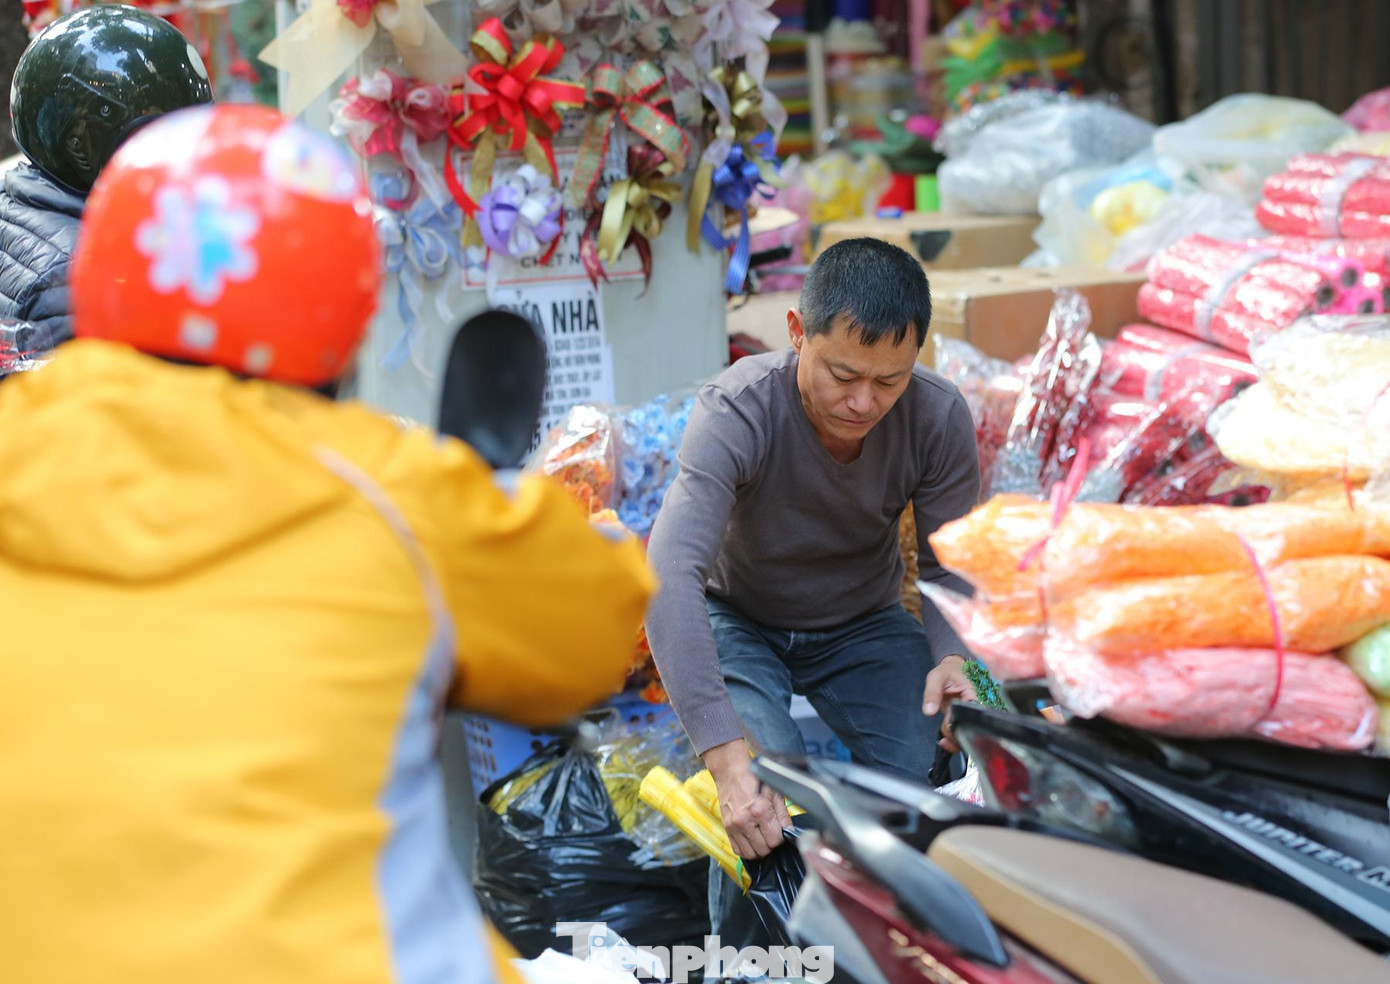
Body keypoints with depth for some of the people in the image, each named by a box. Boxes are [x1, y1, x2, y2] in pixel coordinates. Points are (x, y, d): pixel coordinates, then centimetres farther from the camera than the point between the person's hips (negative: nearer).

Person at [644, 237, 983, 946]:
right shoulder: (736, 410, -34)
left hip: (864, 627, 3)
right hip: (739, 620, -2)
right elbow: (671, 576, -44)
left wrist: (953, 656, -37)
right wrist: (727, 755, -54)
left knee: (929, 775, -24)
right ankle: (743, 961, -4)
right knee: (767, 788, -30)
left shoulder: (940, 418, -23)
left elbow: (950, 564, -13)